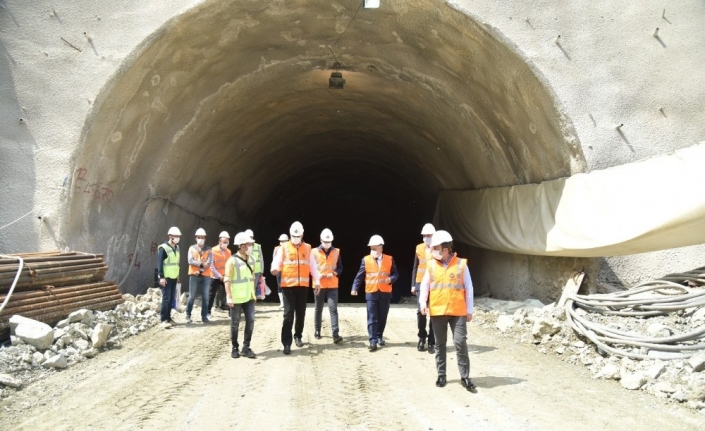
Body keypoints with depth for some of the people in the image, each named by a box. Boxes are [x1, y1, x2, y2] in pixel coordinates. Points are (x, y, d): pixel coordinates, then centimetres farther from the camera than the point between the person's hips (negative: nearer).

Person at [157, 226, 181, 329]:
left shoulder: (177, 248, 13)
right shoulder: (163, 248, -13)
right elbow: (159, 263, -16)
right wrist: (161, 277, -21)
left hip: (174, 277, 8)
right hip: (166, 278, -8)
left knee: (171, 298, 9)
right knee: (166, 298, -9)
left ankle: (168, 318, 17)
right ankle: (164, 320, -8)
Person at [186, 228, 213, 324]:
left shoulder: (208, 249, 7)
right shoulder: (192, 248, 6)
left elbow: (209, 263, -6)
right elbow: (190, 261, -8)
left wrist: (200, 270, -16)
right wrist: (201, 264, -17)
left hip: (205, 275, 1)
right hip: (194, 275, -1)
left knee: (205, 297, 0)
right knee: (191, 296, 0)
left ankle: (204, 316, 6)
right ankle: (188, 315, 12)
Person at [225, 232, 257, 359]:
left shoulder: (251, 259, 9)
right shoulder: (232, 260, -12)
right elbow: (227, 280, -15)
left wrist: (254, 293, 18)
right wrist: (229, 296, -22)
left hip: (249, 297, 6)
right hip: (236, 298, -6)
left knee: (250, 321, 2)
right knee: (235, 324, 5)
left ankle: (246, 347, 11)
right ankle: (235, 348, 17)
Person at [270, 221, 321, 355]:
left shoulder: (307, 248, 9)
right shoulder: (284, 248, 2)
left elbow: (312, 265, 9)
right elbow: (277, 261, -8)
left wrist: (317, 281, 4)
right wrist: (275, 268, -31)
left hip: (303, 286, 3)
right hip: (288, 285, -3)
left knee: (301, 313, 12)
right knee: (288, 314, -6)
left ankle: (298, 336, 31)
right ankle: (286, 343, -5)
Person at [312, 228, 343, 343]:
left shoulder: (336, 252, 5)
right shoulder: (315, 252, 1)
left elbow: (340, 268, 8)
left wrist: (334, 273, -12)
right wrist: (317, 275, -15)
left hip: (332, 285, 0)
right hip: (319, 285, 0)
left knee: (333, 309, -9)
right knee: (318, 309, 11)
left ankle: (335, 334, -14)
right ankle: (317, 331, 26)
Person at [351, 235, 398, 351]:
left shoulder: (389, 259, 3)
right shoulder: (366, 260, 1)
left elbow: (395, 274, 6)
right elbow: (360, 275, 0)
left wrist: (391, 279, -16)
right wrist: (354, 288, -10)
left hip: (385, 293, 1)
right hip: (371, 293, -1)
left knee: (382, 317, 10)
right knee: (372, 318, -5)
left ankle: (379, 336, 27)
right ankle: (373, 341, -5)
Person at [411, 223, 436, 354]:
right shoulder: (419, 248, 7)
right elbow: (415, 268, 12)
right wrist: (413, 284, 8)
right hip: (421, 284, 2)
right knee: (421, 310, -6)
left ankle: (431, 342, 9)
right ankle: (422, 337, 15)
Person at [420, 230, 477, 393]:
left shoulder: (461, 264, -2)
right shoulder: (431, 265, 3)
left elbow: (468, 288, 2)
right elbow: (425, 285, 5)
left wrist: (469, 310, 1)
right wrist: (423, 302, -11)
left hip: (458, 312, -2)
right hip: (437, 312, 2)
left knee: (461, 343, -5)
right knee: (440, 344, 10)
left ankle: (465, 377, 4)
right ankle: (441, 375, 21)